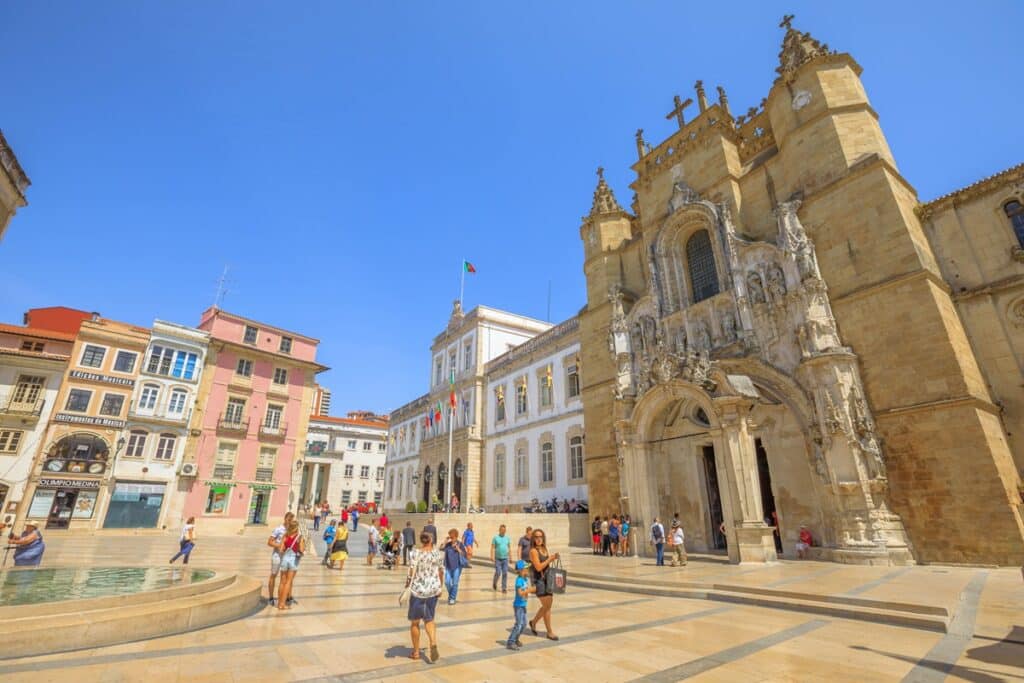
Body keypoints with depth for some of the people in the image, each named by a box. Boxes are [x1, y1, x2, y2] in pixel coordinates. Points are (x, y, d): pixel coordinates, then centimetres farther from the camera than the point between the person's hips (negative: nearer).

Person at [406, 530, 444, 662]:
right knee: (429, 619, 18)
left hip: (418, 590, -3)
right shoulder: (438, 553, 0)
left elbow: (412, 571, -18)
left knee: (415, 621, 16)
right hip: (434, 590, 3)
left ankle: (416, 652, 26)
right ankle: (433, 644, -3)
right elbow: (441, 572, 8)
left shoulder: (415, 552, -11)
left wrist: (408, 581, -4)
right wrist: (439, 587, 21)